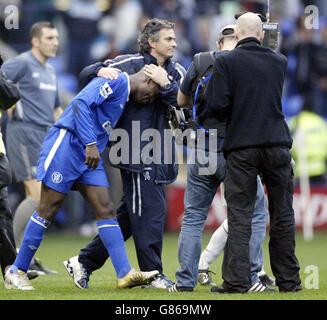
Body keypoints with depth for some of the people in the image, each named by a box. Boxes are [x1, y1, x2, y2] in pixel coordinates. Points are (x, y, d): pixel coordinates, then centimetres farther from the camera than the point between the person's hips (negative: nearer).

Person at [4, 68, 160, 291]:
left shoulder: (123, 93, 22)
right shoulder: (116, 81, -9)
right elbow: (82, 103, -22)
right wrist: (91, 144, -27)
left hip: (89, 156, 10)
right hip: (67, 145, -10)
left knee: (105, 210, 0)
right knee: (48, 211, -5)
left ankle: (125, 274, -6)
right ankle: (16, 272, 4)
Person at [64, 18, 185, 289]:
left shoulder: (177, 73, 12)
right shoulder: (130, 64, -2)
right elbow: (86, 73, 5)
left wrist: (166, 85, -17)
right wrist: (101, 71, -16)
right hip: (137, 152, -6)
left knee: (129, 216, 10)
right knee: (151, 212, -8)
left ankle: (84, 262, 19)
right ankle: (152, 274, 0)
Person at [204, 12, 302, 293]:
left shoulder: (225, 62, -3)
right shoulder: (280, 62, 9)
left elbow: (216, 105, -10)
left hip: (241, 146, -2)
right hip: (277, 144, 2)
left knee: (239, 216, -1)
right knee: (282, 215, 10)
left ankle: (237, 281, -7)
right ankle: (288, 280, 13)